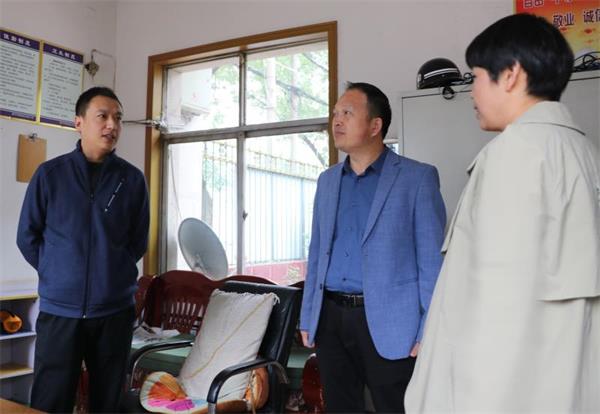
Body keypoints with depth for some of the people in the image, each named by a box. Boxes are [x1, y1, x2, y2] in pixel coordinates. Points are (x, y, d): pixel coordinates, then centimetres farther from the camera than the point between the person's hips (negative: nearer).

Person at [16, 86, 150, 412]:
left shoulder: (133, 179, -1)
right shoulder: (49, 174, -2)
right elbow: (27, 237, 6)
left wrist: (111, 274, 5)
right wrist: (58, 274, 5)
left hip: (115, 310, 1)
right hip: (59, 309, 0)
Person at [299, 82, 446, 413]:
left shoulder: (417, 177, -5)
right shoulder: (327, 180, 12)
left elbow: (432, 261, -7)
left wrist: (429, 331, -12)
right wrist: (308, 317, 11)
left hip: (386, 322, -5)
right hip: (330, 318, 5)